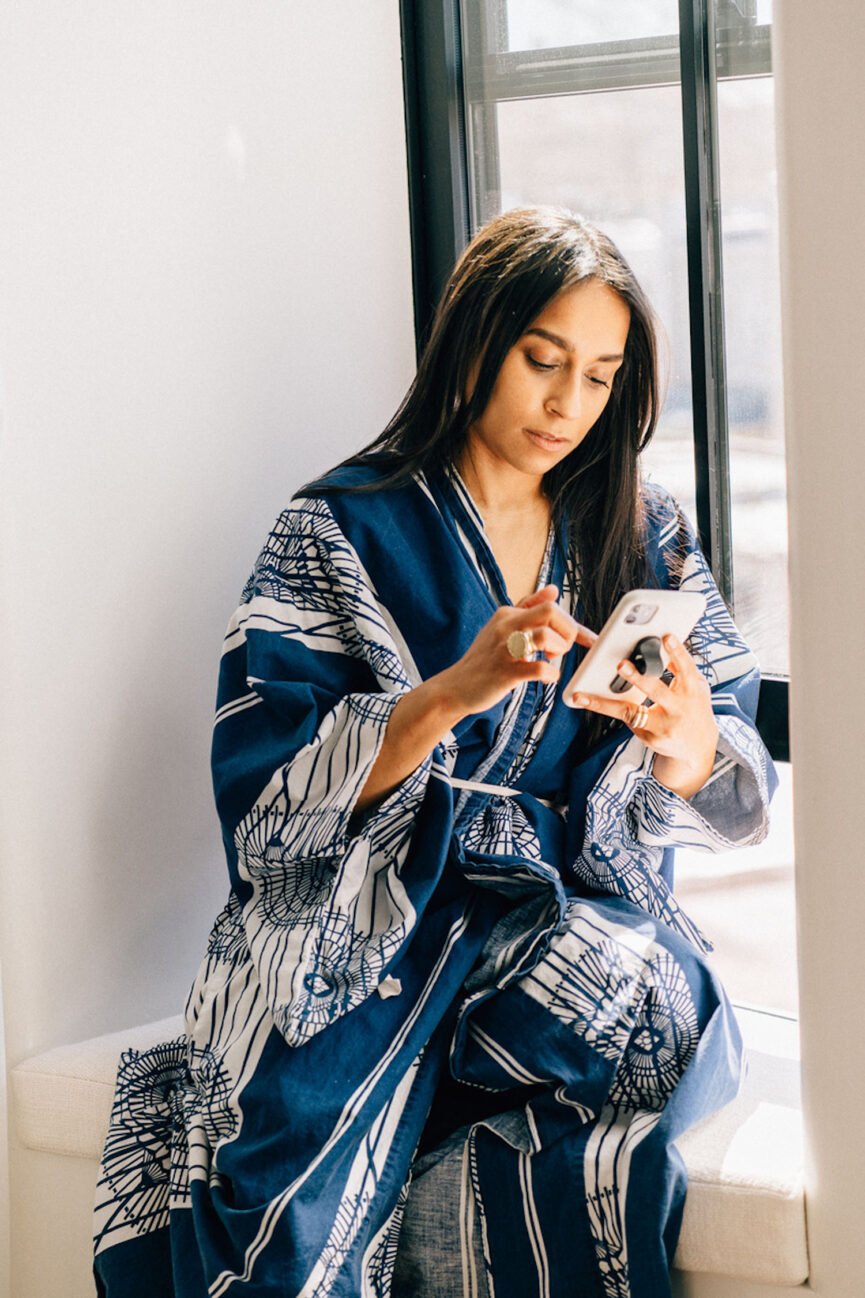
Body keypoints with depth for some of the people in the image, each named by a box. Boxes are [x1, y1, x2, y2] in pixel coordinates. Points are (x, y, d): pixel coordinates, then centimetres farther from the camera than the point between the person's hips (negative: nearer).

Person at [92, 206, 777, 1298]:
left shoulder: (641, 533, 13)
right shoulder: (341, 532, 3)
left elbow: (729, 789, 7)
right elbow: (267, 791, -8)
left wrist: (692, 750, -17)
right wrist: (460, 689, -21)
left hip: (575, 912, 4)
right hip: (374, 921, -4)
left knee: (658, 1023, -32)